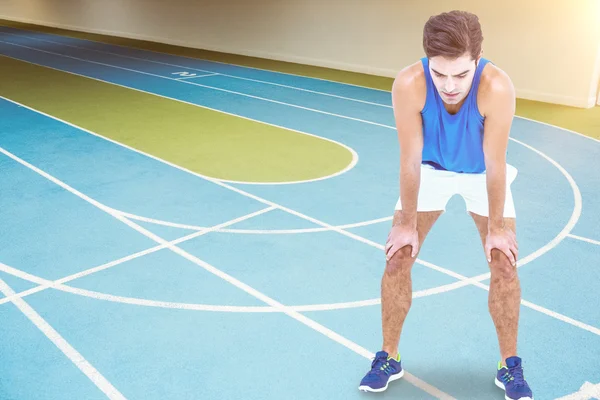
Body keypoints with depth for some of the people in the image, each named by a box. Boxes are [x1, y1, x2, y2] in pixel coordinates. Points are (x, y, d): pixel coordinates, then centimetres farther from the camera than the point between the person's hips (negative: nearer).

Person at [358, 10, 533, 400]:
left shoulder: (497, 87, -36)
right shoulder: (409, 84, -34)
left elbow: (495, 165, -26)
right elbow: (410, 160, -25)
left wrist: (495, 228, -16)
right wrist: (407, 224, -15)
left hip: (482, 174, 0)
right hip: (430, 170, 1)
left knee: (505, 263, -5)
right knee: (397, 257, -5)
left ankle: (509, 366, 16)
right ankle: (389, 358, 14)